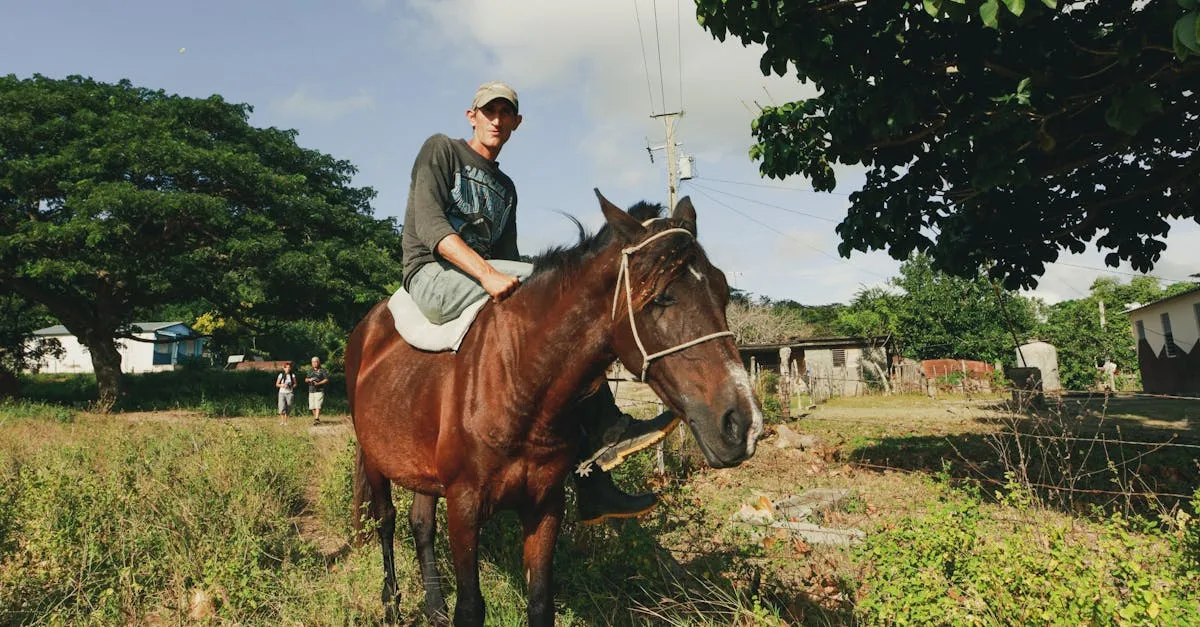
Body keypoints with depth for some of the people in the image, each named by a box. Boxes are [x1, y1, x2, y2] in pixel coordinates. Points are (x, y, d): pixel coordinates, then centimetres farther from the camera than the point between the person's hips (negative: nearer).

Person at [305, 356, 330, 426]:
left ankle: (316, 419, -24)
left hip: (319, 391, -6)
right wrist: (309, 379, -4)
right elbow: (305, 380, 20)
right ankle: (315, 418, 17)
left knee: (318, 406, -16)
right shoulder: (310, 371, 19)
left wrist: (318, 383, -16)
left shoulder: (323, 370, 2)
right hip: (311, 391, 6)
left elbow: (326, 379, -5)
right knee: (312, 407, 5)